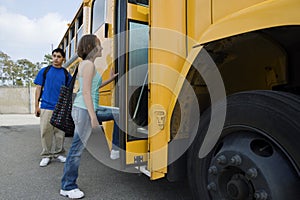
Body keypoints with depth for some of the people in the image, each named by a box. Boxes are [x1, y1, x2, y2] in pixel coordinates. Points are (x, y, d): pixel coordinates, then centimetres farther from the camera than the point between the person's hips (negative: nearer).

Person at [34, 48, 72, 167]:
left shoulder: (66, 74, 8)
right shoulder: (44, 71, 6)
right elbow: (38, 88, 6)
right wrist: (37, 105, 1)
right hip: (46, 107, -1)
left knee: (60, 132, 7)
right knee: (45, 132, 4)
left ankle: (58, 153, 23)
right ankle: (46, 155, 17)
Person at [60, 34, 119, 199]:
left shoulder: (85, 64, 16)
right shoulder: (88, 64, -13)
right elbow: (86, 92, -19)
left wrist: (110, 80, 21)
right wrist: (93, 117, -20)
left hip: (89, 108, 10)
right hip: (84, 110, -10)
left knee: (118, 113, 15)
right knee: (77, 149, 1)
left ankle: (116, 148, 20)